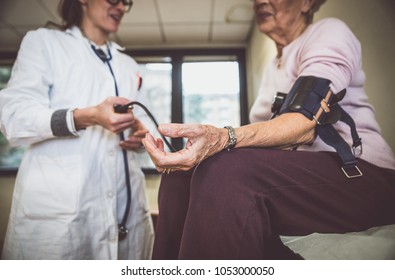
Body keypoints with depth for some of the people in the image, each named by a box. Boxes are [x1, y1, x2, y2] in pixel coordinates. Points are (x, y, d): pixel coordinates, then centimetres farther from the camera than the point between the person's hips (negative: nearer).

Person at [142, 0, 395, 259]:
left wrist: (224, 138, -35)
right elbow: (264, 132, 14)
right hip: (293, 174, 7)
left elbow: (306, 123, -19)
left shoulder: (329, 31, 0)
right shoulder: (273, 68, 21)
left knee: (223, 172, -33)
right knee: (180, 173, -9)